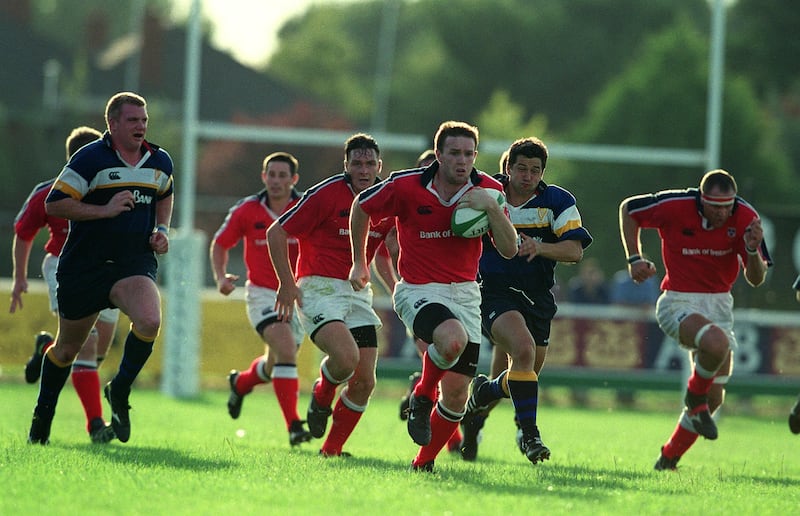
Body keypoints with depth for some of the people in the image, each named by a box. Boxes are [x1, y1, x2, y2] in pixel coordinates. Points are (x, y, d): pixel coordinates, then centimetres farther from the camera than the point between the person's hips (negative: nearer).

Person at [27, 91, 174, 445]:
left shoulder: (159, 162, 6)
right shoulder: (90, 158, -11)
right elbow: (54, 204, -14)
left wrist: (162, 230, 11)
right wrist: (105, 210, -20)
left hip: (135, 262, 3)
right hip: (84, 266, -3)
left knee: (149, 321, -27)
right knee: (67, 347, 10)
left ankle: (119, 392, -4)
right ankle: (43, 415, 34)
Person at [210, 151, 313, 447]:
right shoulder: (246, 211, -5)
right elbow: (220, 244, 9)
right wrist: (221, 277, -7)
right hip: (262, 293, -2)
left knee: (275, 365, 15)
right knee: (285, 348, -26)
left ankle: (240, 383, 52)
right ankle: (293, 426, -27)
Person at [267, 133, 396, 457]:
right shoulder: (327, 194, -10)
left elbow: (384, 255, 22)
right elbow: (276, 233, -6)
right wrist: (287, 283, -9)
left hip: (358, 294, 6)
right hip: (319, 289, -6)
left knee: (364, 382, -2)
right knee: (346, 357, -28)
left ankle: (332, 449, 16)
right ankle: (321, 395, 6)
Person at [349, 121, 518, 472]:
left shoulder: (488, 189, -3)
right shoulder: (406, 186, -11)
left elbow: (509, 249, -7)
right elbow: (361, 208, 7)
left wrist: (491, 207, -22)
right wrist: (359, 262, 14)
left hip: (465, 294, 4)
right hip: (419, 291, -4)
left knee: (456, 395, -1)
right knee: (453, 339, -36)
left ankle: (424, 462, 22)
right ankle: (422, 397, -6)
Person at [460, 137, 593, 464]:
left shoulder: (558, 201, -4)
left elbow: (575, 251, -14)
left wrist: (540, 247, -30)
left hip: (537, 298, 4)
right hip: (494, 291, -4)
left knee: (526, 374, 12)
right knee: (524, 349, -29)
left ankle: (482, 396, 44)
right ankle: (528, 432, -23)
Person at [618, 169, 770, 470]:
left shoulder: (745, 217, -11)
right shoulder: (673, 206, -17)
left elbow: (756, 279, -8)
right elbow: (628, 209, 2)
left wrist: (752, 250, -28)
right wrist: (634, 258, -3)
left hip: (719, 306, 5)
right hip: (678, 303, -4)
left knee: (714, 397, 5)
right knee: (716, 343, -36)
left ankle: (669, 459, 24)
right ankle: (694, 397, -6)